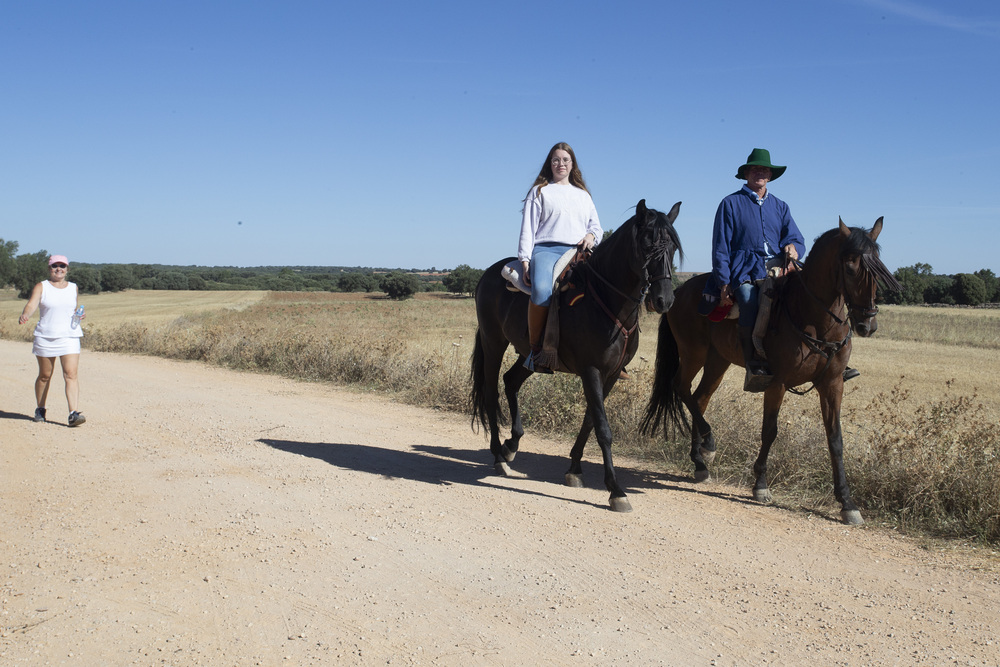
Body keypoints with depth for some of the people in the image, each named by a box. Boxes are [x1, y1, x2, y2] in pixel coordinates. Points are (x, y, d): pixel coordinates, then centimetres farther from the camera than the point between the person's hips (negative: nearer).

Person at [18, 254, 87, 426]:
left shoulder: (73, 288, 12)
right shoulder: (41, 287, 2)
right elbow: (31, 304, -13)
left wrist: (79, 315, 1)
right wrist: (25, 315, -34)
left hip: (69, 336, 1)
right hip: (45, 337, -1)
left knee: (71, 375, -12)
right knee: (44, 375, 10)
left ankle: (73, 413, -18)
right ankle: (40, 409, 30)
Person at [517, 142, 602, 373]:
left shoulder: (583, 195, 28)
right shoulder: (540, 191, 16)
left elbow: (596, 226, 25)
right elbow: (528, 228, 8)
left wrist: (591, 235, -1)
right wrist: (525, 260, -5)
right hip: (547, 249, -3)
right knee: (541, 289, -38)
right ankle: (535, 348, -25)